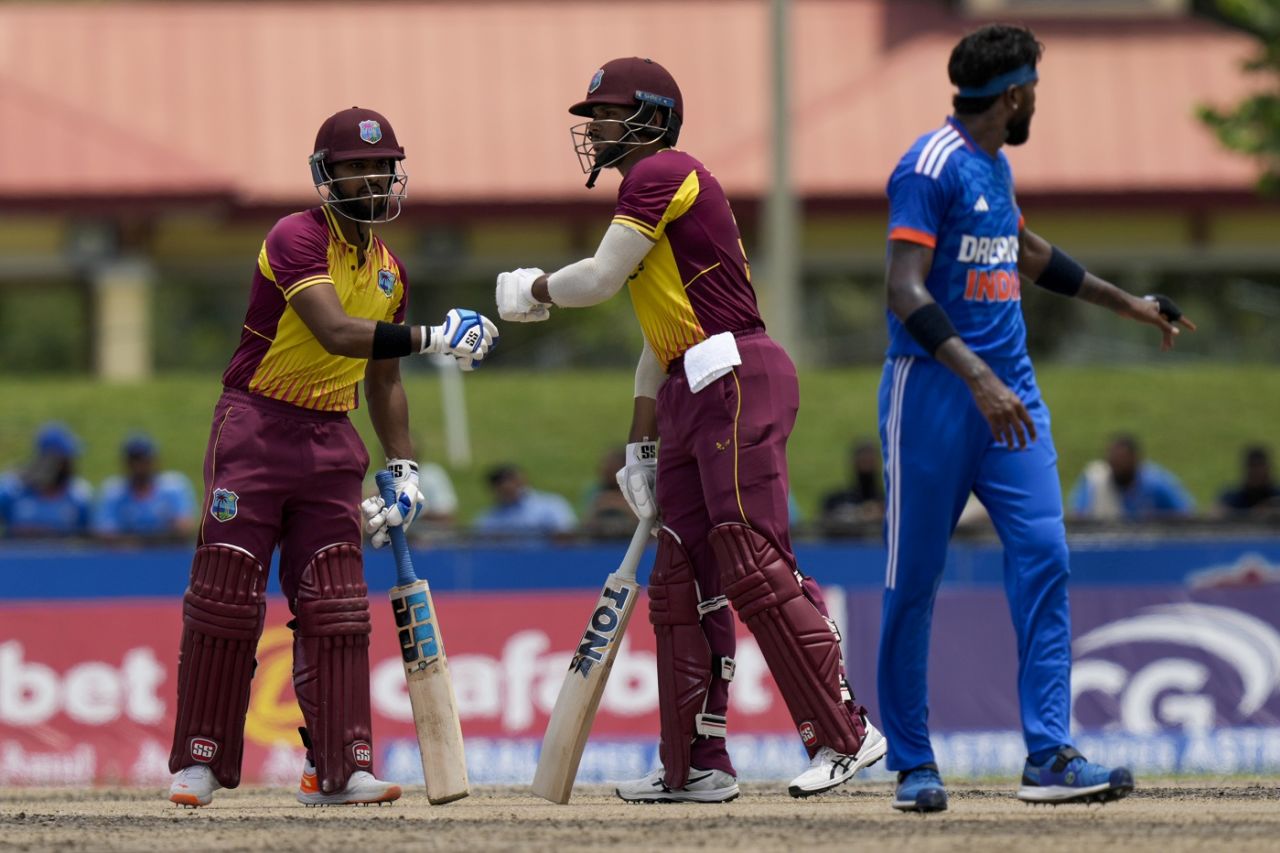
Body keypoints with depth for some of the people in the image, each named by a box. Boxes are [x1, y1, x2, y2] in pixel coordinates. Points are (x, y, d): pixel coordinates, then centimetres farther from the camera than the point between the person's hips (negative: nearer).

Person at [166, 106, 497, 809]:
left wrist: (403, 467, 11)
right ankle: (200, 760, 2)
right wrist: (432, 337, -36)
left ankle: (337, 768, 1)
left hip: (331, 442, 6)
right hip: (255, 428, -6)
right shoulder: (298, 239, -14)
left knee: (336, 607, 0)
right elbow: (337, 334, -29)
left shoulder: (388, 270, 11)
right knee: (225, 596, -5)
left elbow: (382, 378, 20)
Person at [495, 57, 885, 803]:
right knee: (681, 582, 9)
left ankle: (846, 735, -15)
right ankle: (696, 767, 11)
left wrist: (534, 291, 10)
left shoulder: (663, 173, -7)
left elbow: (601, 278, -11)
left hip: (738, 378, -11)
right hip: (692, 394, 11)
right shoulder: (652, 194, 24)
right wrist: (641, 445, 25)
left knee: (753, 568, -15)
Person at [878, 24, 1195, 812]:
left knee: (1043, 557, -7)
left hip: (1009, 392, 8)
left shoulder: (996, 168, 16)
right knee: (914, 580, 0)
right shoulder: (931, 167, -12)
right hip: (933, 391, -8)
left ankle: (1049, 757, -11)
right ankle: (912, 766, 9)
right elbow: (905, 289, -22)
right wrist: (978, 379, -32)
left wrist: (1124, 303, 42)